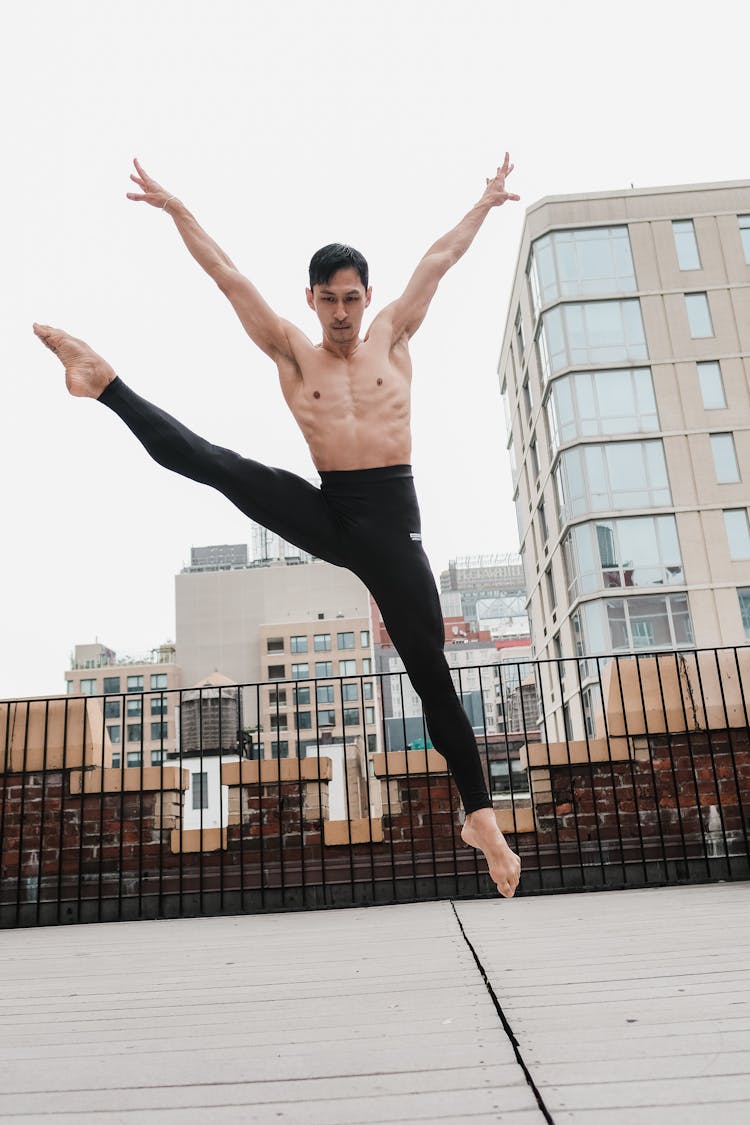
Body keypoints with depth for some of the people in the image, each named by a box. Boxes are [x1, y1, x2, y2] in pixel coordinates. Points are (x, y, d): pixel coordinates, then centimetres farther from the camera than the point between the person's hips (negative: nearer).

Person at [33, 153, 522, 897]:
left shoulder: (392, 336, 11)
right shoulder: (292, 352, 9)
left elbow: (440, 259, 17)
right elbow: (228, 276, 9)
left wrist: (487, 200, 25)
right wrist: (174, 207, 10)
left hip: (391, 519, 0)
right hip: (325, 513, 1)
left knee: (430, 672, 0)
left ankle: (479, 814, 8)